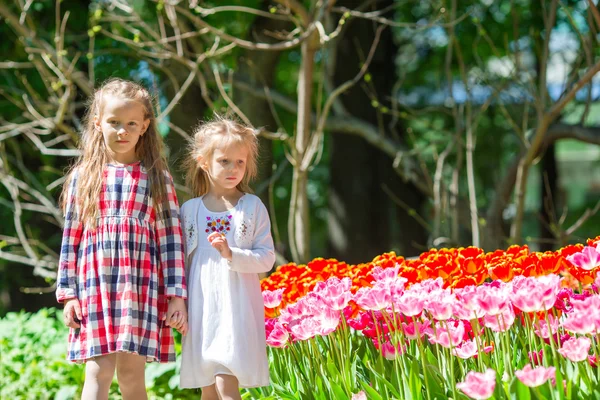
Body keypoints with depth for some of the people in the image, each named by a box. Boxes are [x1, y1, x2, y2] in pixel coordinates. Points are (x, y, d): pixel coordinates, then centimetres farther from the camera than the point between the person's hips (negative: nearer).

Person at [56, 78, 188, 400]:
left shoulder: (157, 179, 6)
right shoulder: (83, 177, 8)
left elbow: (171, 240, 4)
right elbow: (71, 238, 9)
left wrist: (176, 295, -1)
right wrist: (68, 293, 4)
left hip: (141, 288, 0)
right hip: (94, 286, 0)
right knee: (98, 372, -8)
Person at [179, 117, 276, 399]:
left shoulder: (253, 207, -1)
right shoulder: (189, 209, 6)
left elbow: (267, 258, -4)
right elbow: (181, 261, 12)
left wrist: (231, 255, -19)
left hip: (238, 308, -3)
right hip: (201, 309, 3)